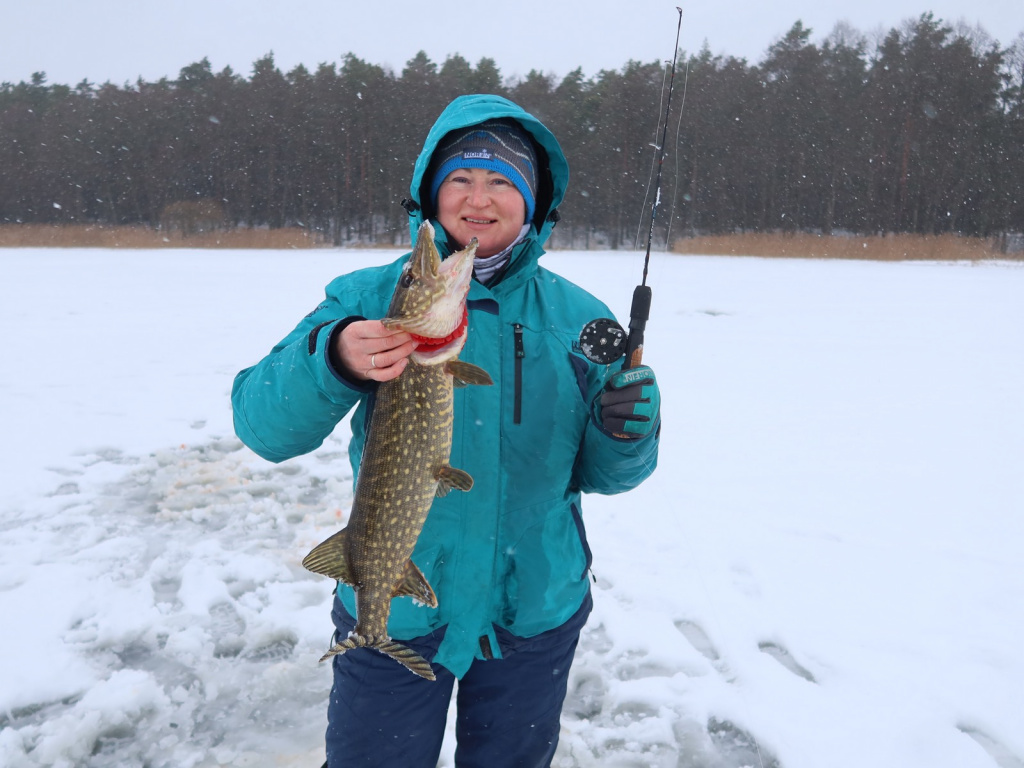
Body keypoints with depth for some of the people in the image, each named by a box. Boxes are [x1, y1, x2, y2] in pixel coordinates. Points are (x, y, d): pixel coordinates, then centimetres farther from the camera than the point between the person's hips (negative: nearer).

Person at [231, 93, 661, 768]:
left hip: (538, 612, 2)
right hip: (392, 611, -1)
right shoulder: (368, 299, -7)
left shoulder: (577, 317, -2)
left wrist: (624, 435, -21)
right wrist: (332, 361, -33)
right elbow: (262, 428, -15)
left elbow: (599, 474, 1)